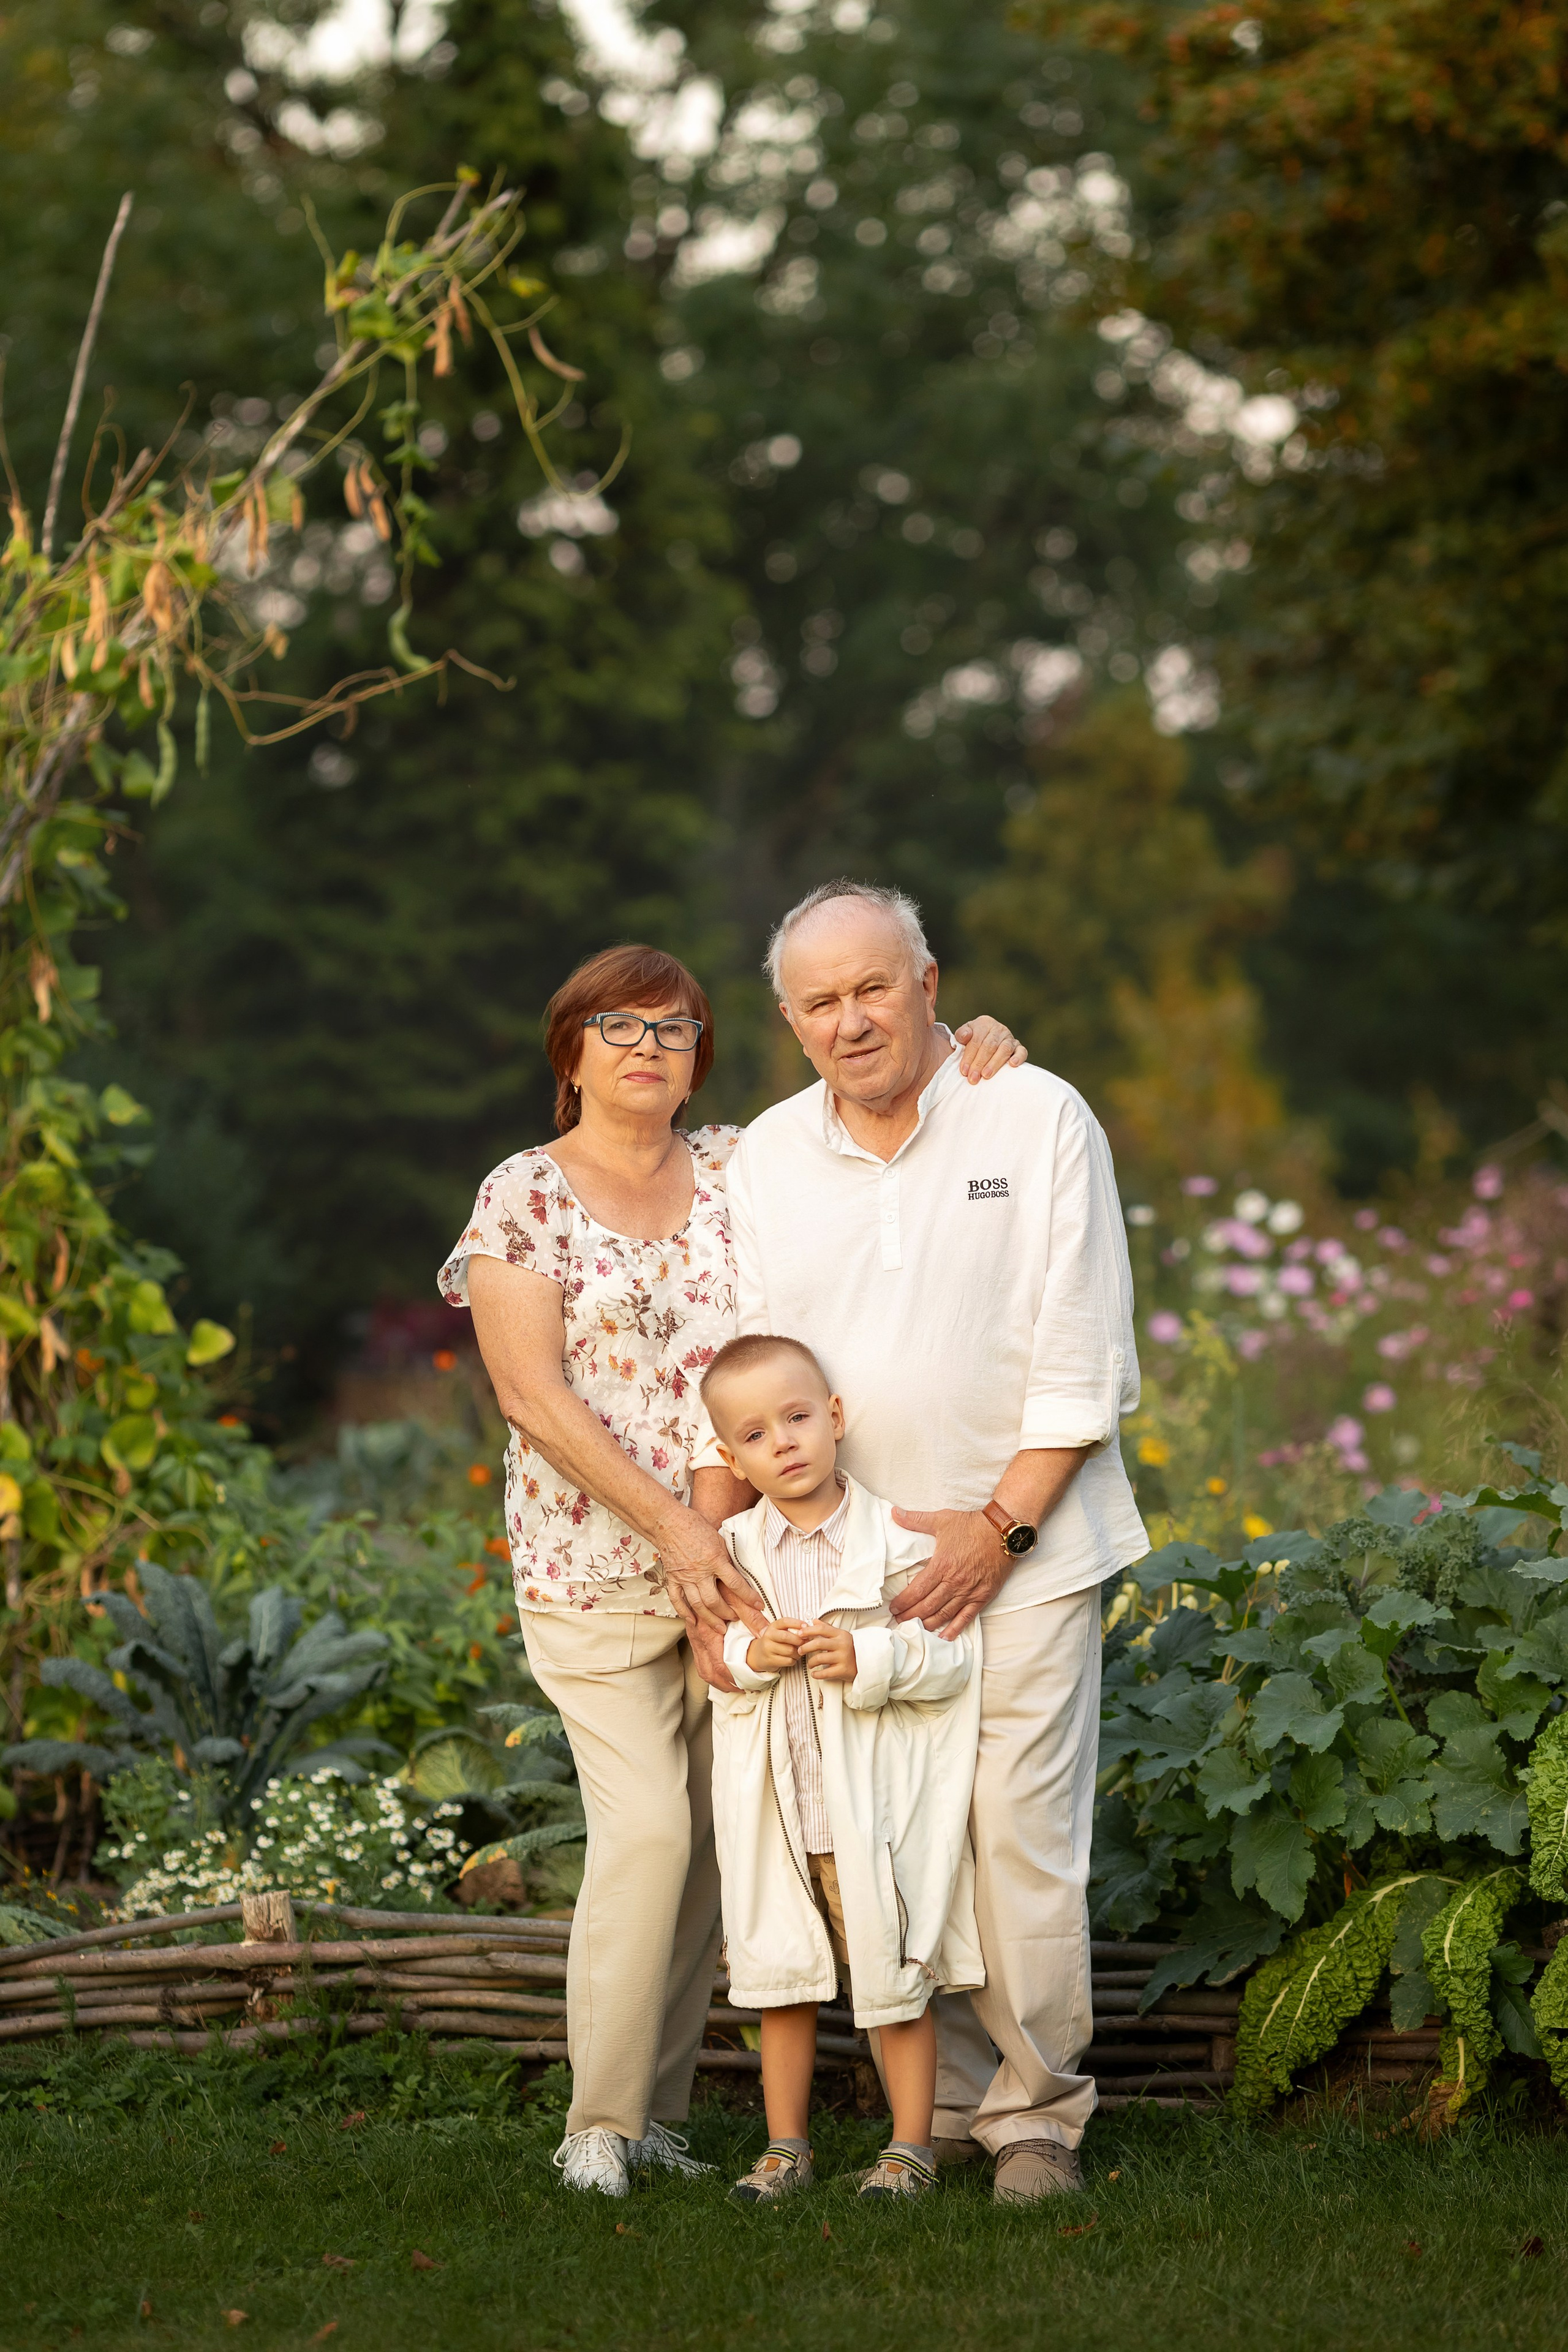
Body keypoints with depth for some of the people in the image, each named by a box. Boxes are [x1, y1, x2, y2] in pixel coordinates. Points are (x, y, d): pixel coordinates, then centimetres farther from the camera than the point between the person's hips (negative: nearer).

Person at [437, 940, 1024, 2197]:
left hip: (729, 1554, 4)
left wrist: (966, 1052, -4)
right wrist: (670, 1525, -16)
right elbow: (531, 1394, -10)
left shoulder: (735, 1168, 8)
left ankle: (657, 2113, 11)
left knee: (712, 1833, 2)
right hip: (593, 1563, -4)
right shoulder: (523, 1199, -3)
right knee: (645, 1826, -14)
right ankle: (599, 2122, -3)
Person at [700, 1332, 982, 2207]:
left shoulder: (894, 1540, -8)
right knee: (781, 1982, 10)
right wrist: (748, 1653, -13)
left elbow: (952, 1657, -8)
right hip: (774, 1810, 3)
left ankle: (912, 2144, 15)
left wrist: (870, 1660, -23)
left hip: (873, 1802, -3)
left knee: (896, 1977, 5)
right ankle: (786, 2145, 22)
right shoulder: (732, 1551, 2)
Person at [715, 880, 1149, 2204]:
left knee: (1021, 1836, -6)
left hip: (1022, 1547, -3)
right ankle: (943, 2105, 13)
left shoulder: (1040, 1122, -2)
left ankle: (1037, 2112, 7)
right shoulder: (765, 1161, 8)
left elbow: (1084, 1364, -4)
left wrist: (998, 1525, -10)